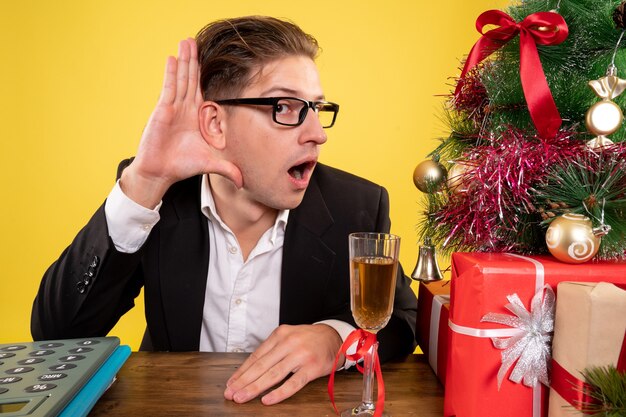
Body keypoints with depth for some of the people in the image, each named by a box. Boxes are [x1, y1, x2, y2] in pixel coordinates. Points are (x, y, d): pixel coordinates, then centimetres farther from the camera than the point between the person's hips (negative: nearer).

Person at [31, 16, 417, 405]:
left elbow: (403, 320, -3)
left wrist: (336, 338, -25)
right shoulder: (156, 197, -11)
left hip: (301, 403, 1)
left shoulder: (359, 208, -12)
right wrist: (143, 182, -26)